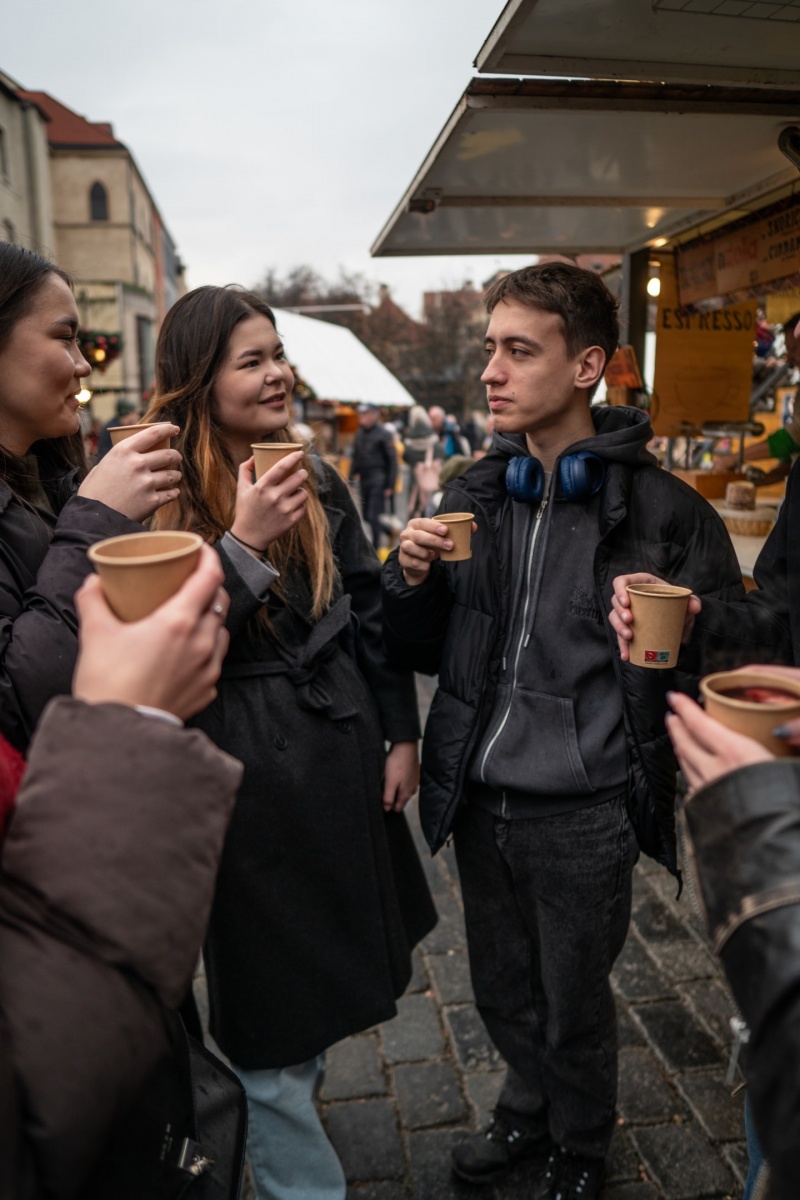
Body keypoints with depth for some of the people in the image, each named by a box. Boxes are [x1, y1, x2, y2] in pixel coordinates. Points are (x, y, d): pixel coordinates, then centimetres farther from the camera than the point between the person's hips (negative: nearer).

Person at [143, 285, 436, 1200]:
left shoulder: (319, 483, 4)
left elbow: (372, 610, 8)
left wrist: (401, 734, 7)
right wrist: (242, 542, -26)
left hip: (342, 757, 6)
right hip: (244, 775, -6)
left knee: (328, 971, 24)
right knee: (270, 1022, 10)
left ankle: (278, 1113, 51)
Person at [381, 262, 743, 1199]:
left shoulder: (662, 511, -13)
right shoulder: (472, 496, 2)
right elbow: (426, 652, 7)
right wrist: (411, 581, -12)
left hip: (583, 811, -4)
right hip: (479, 797, 4)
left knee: (573, 1005, 19)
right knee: (501, 991, 24)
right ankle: (528, 1114, 54)